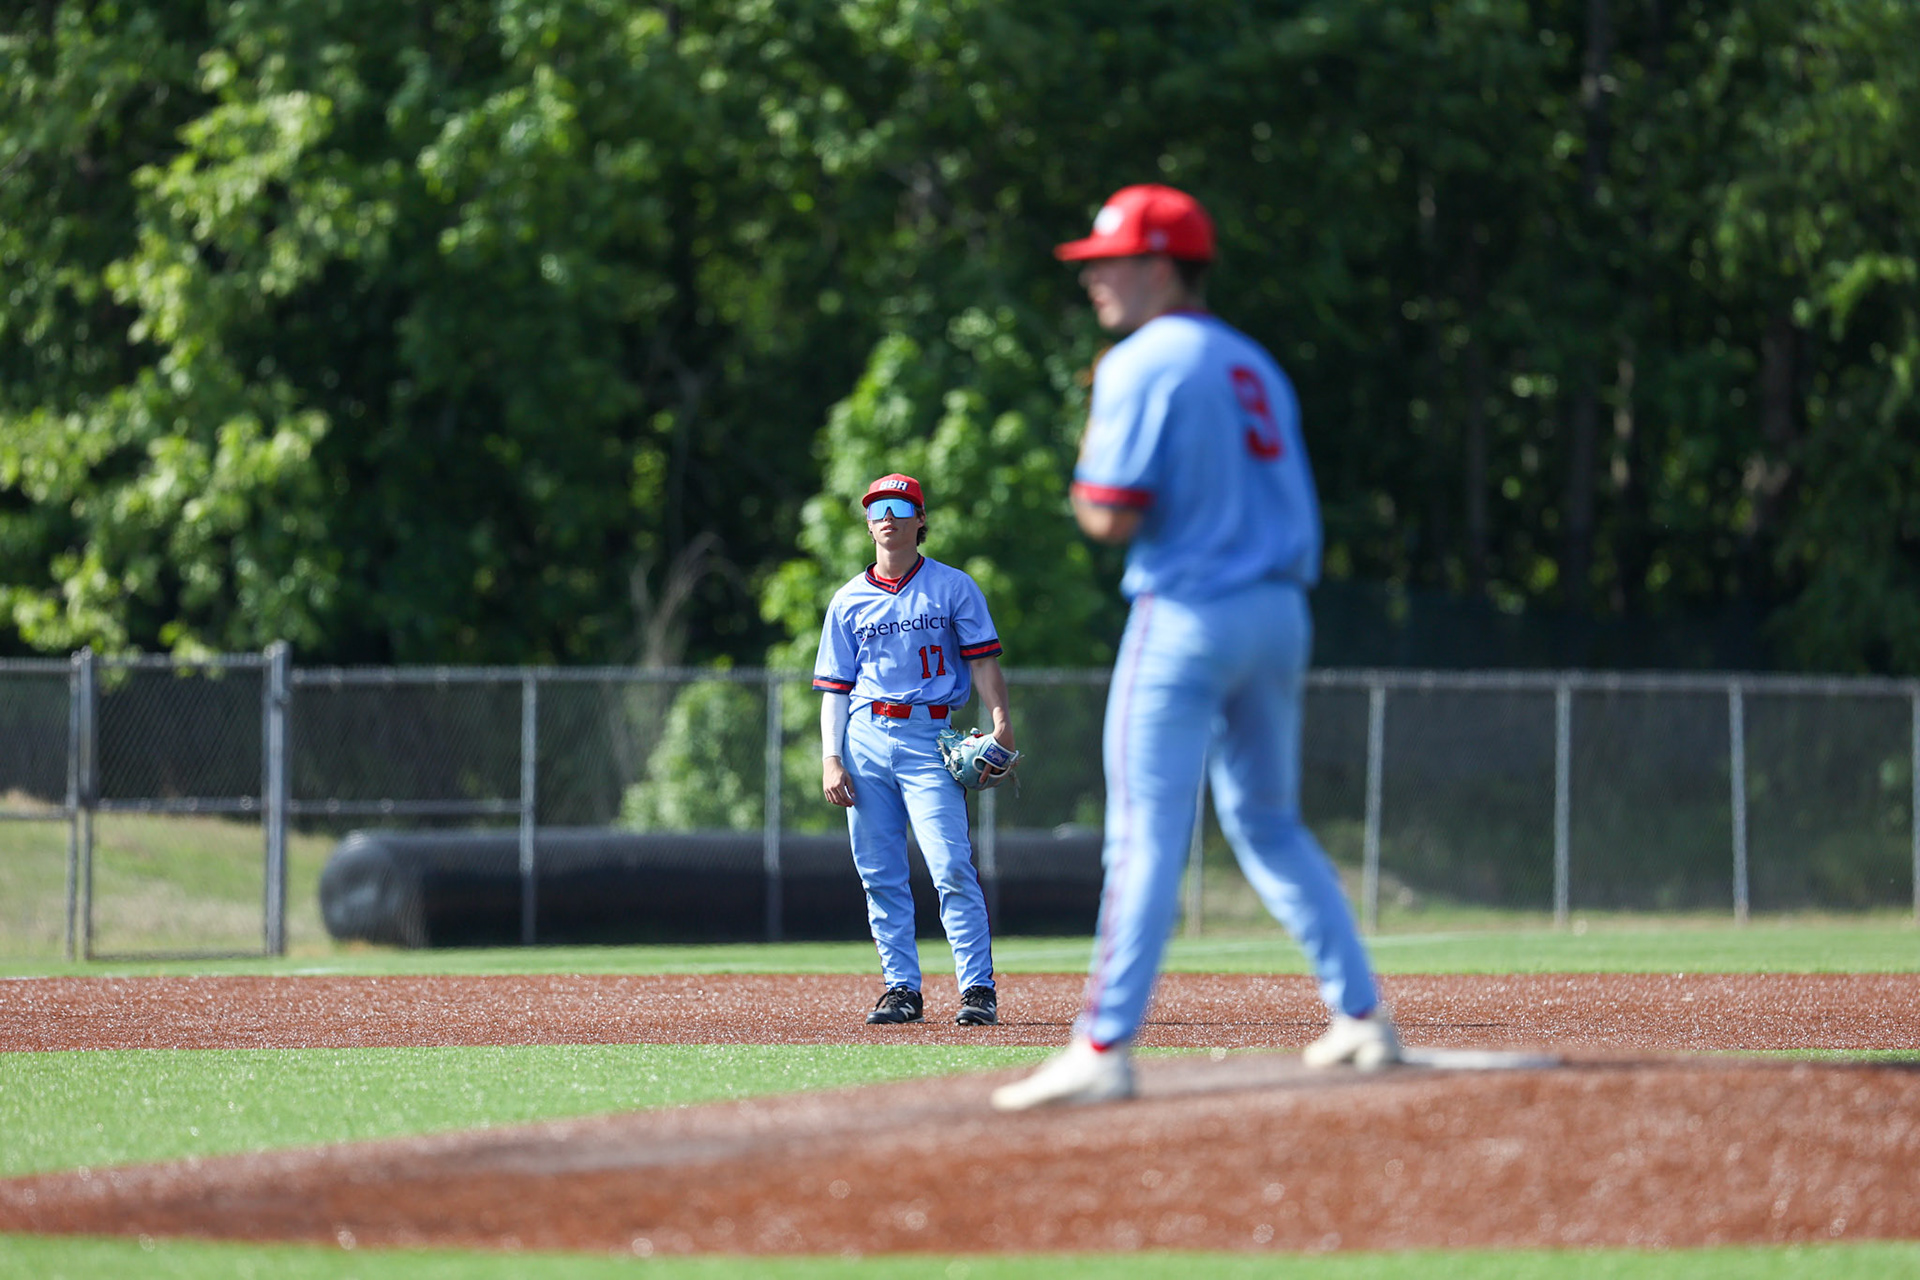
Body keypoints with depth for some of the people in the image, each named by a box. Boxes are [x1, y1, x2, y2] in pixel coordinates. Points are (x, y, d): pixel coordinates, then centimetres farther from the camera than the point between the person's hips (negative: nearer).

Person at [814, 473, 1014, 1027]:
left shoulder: (953, 587, 7)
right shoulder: (849, 601, 14)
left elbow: (983, 661, 1)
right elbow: (835, 689, 14)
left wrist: (1000, 719, -15)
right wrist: (831, 758, 2)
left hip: (930, 738, -3)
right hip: (865, 739, 4)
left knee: (952, 869, -13)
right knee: (879, 874, 2)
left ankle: (978, 988, -12)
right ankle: (901, 988, 7)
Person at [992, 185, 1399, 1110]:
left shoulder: (1141, 365, -9)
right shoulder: (1255, 365, 17)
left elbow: (1111, 517, -15)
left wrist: (1085, 490, 4)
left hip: (1187, 613, -8)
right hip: (1280, 612, 8)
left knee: (1145, 835, -11)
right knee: (1269, 824, 19)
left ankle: (1103, 1047, -15)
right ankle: (1360, 1017, 18)